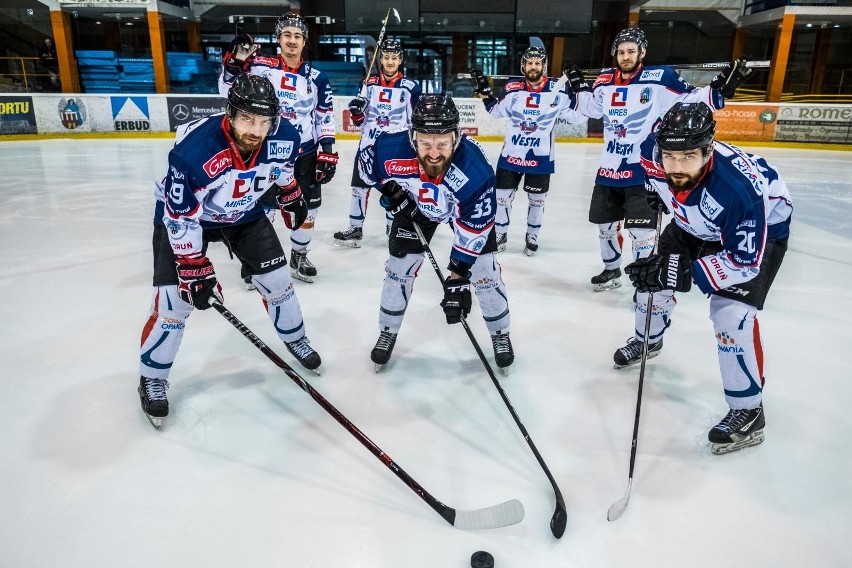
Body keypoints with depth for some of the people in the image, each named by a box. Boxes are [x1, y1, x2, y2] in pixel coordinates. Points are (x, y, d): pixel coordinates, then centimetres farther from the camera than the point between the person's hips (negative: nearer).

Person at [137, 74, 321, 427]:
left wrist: (291, 197, 15)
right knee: (174, 302, -8)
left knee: (277, 280, 5)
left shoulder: (283, 138, -23)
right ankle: (152, 378, 14)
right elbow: (180, 216, -28)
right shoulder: (193, 148, -37)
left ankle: (295, 339, 32)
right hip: (183, 214, -4)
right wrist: (194, 268, -25)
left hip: (245, 214, 4)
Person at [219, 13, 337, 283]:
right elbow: (228, 89, -8)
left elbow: (325, 118, 6)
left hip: (305, 154, 3)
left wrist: (327, 151, -1)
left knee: (308, 207, 9)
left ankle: (298, 256, 29)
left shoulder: (316, 78, 4)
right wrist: (235, 61, -24)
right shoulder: (261, 67, -4)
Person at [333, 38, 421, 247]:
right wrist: (356, 110, -11)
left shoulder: (410, 87, -2)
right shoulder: (369, 84, 6)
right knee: (360, 185, 4)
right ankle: (355, 228, 13)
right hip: (368, 143, 3)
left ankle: (394, 227, 22)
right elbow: (360, 121, 9)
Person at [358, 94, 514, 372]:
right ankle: (387, 334, 24)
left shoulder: (476, 171, -41)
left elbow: (473, 231, -32)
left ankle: (501, 334, 23)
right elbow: (366, 163, -10)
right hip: (415, 204, 2)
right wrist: (391, 191, -16)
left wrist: (457, 277, -30)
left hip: (469, 207, -1)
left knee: (484, 271, -2)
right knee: (399, 268, 3)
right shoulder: (391, 149, -37)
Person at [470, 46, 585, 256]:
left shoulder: (557, 89, -8)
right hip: (511, 153, 1)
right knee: (503, 196, 8)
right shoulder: (513, 87, -1)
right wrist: (484, 91, 2)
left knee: (537, 199, 12)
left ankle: (532, 236, 30)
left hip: (540, 157, -1)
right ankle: (500, 233, 27)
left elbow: (578, 115, -4)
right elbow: (497, 111, 12)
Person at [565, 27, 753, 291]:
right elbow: (591, 108, 22)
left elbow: (692, 99, -10)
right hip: (609, 169, 6)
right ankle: (612, 270, 37)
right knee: (604, 223, 16)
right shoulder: (605, 81, 6)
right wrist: (579, 86, 18)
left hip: (643, 170, -5)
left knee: (641, 229, -7)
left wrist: (722, 87, -22)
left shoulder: (660, 79, -9)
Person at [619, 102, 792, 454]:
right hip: (696, 224, 6)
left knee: (731, 313, -20)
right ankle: (648, 341, 41)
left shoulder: (740, 189, -42)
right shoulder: (656, 150, -27)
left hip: (762, 229, -6)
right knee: (653, 273, 9)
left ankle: (748, 412, -3)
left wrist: (679, 272, -43)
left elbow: (743, 264, -35)